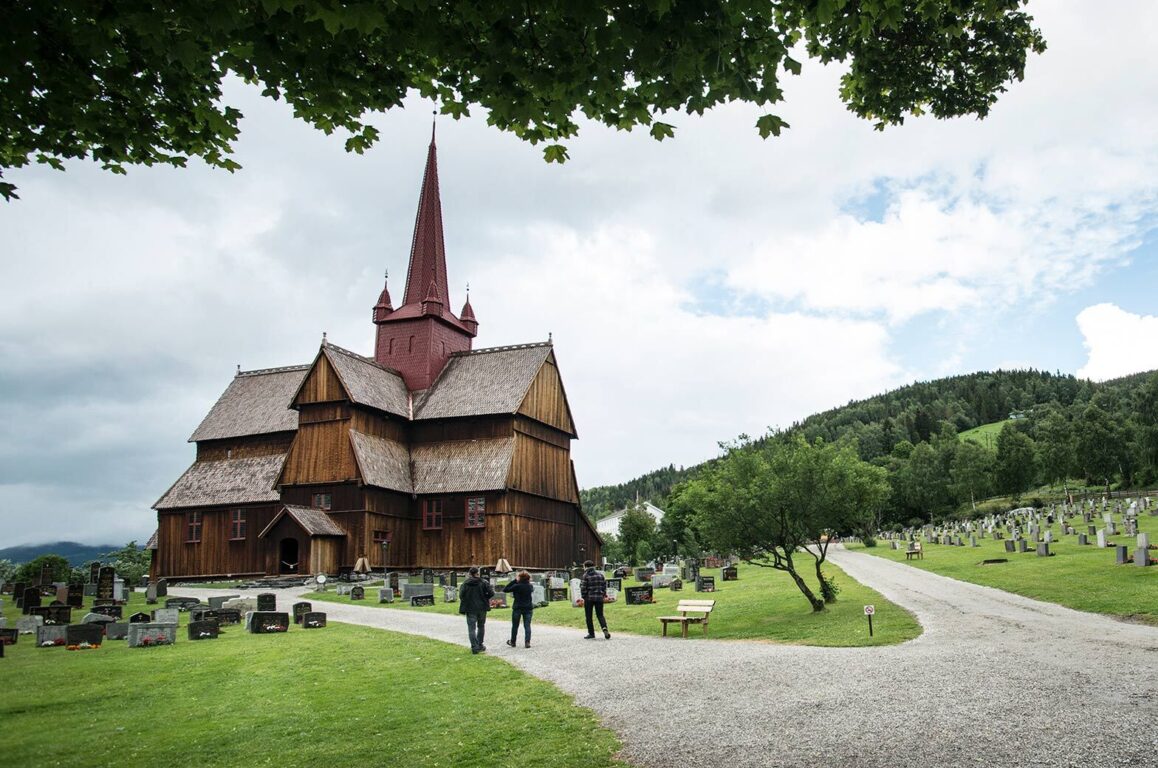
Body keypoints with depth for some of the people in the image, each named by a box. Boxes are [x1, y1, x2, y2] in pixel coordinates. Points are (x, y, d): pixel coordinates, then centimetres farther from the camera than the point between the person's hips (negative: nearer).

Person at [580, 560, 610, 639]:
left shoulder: (585, 576, -9)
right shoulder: (600, 575, 6)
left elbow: (583, 588, -9)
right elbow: (604, 586, 8)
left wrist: (583, 597, 0)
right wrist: (603, 595, 14)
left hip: (589, 598, -4)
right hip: (599, 598, 4)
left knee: (589, 617, 8)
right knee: (600, 615, 9)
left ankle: (591, 634, 10)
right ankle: (605, 629, -15)